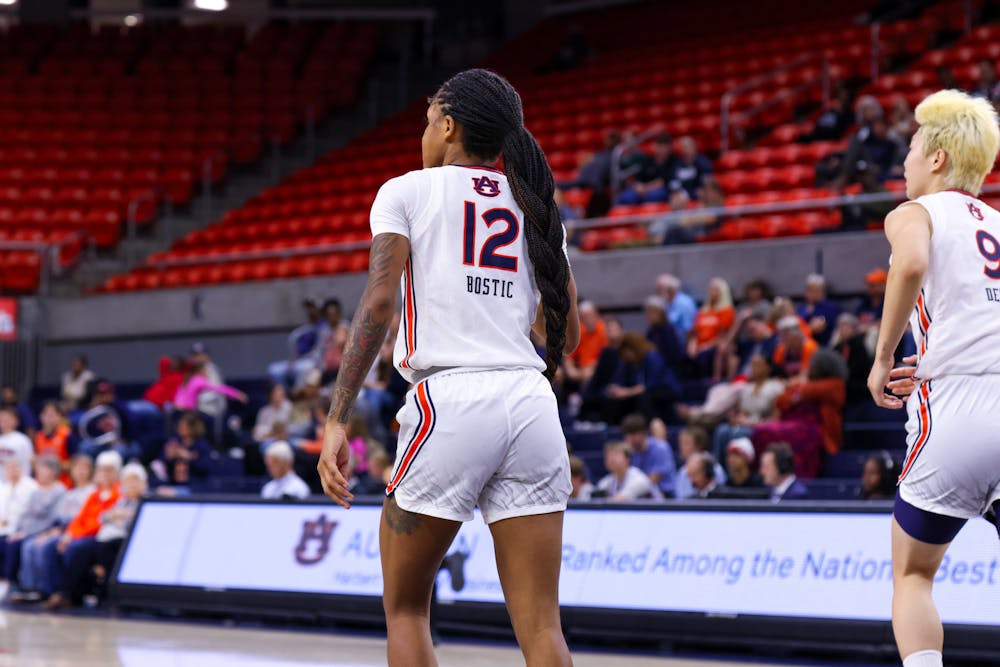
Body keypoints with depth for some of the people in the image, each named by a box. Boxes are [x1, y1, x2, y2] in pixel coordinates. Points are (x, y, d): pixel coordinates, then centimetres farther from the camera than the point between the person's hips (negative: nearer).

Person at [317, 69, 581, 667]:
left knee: (405, 606, 13)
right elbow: (568, 335, 17)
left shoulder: (407, 191, 7)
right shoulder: (533, 204, 19)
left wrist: (337, 422, -9)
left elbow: (378, 303, -7)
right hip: (530, 406, 4)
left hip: (449, 400, -4)